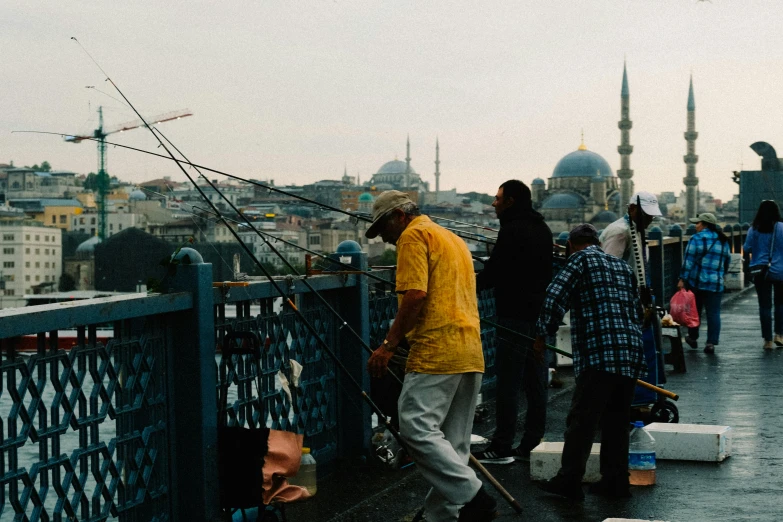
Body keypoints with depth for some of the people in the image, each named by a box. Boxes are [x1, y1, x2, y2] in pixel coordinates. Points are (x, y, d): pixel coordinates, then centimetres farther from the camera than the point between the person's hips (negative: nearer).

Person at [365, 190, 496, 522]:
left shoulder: (413, 236, -2)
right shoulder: (454, 239, 26)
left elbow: (415, 296, -15)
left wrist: (388, 345, -13)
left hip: (436, 354, -10)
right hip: (472, 355, 10)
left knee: (417, 428, -13)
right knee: (452, 442, 9)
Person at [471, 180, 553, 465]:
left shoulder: (512, 230, -14)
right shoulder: (542, 229, 14)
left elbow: (493, 272, -15)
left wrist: (470, 284, 3)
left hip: (515, 315, -9)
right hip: (540, 313, 9)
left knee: (508, 382, -5)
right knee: (536, 382, 10)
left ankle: (502, 447, -2)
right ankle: (532, 444, 15)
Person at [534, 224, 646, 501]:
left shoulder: (580, 260, 3)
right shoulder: (622, 266, 24)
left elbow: (555, 298, -7)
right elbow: (638, 311, 26)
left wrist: (543, 333, 5)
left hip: (599, 354, -7)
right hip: (632, 353, 7)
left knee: (581, 418, -4)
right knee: (616, 420, 14)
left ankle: (569, 480, -3)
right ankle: (616, 480, 16)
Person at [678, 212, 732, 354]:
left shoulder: (697, 239, -8)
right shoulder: (723, 241, 10)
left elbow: (688, 261, -12)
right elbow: (727, 261, 18)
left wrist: (682, 279, -9)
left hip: (696, 282, -3)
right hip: (716, 283, 3)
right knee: (714, 313, 3)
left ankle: (693, 338, 24)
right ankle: (711, 342, -3)